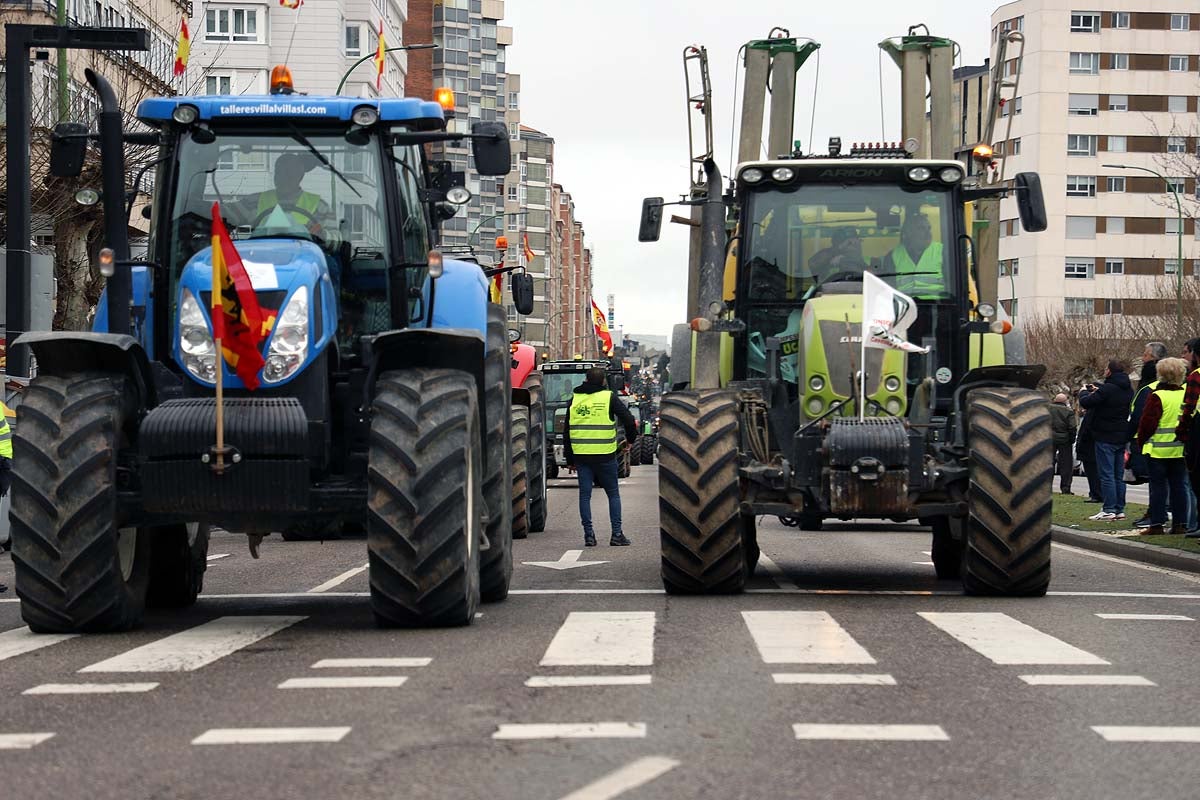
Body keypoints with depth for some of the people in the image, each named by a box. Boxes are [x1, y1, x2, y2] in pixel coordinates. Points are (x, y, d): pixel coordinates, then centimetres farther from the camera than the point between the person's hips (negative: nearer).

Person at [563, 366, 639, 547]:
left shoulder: (574, 399, 8)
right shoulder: (609, 397, -2)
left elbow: (566, 431, 11)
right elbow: (628, 419, -7)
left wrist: (569, 459, 17)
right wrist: (630, 439, 12)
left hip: (580, 455, 2)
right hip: (605, 455, -2)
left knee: (585, 495, 6)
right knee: (613, 494, 8)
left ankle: (588, 535, 2)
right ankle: (617, 534, 3)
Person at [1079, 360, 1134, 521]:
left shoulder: (1107, 389, -18)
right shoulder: (1128, 390, 8)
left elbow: (1086, 402, -18)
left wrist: (1085, 393, 3)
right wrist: (1097, 390, 14)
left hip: (1106, 437, -8)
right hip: (1121, 437, 8)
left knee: (1106, 474, -5)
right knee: (1119, 476, 12)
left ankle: (1109, 509, -8)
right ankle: (1119, 509, 13)